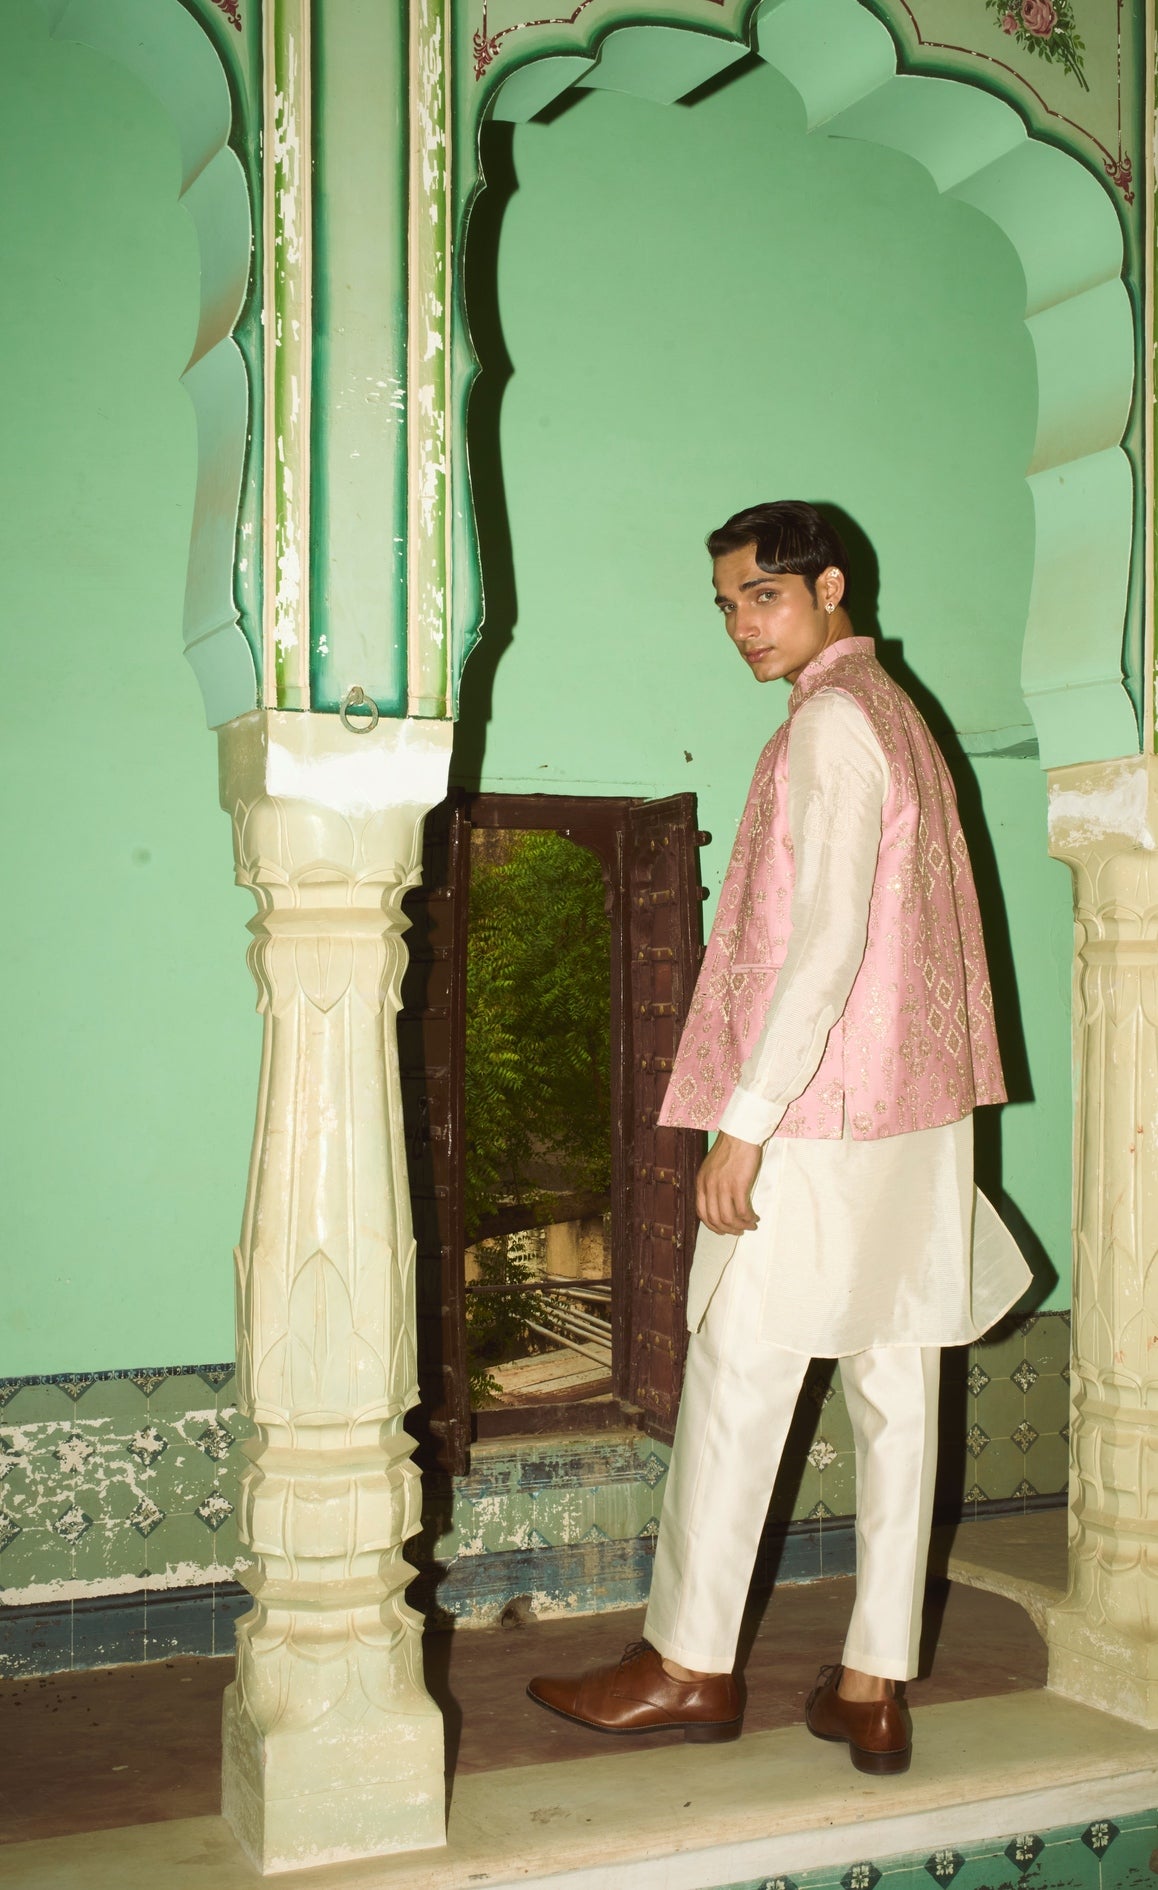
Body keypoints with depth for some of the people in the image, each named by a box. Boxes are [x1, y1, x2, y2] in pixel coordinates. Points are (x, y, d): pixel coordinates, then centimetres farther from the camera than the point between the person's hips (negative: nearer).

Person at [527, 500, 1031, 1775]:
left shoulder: (831, 724, -11)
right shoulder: (900, 719, 17)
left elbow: (827, 941, -20)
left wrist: (745, 1118, -19)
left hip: (824, 1115, -9)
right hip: (919, 1114, 9)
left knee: (736, 1382, 2)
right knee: (895, 1395, 8)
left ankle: (690, 1666, 15)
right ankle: (872, 1686, 15)